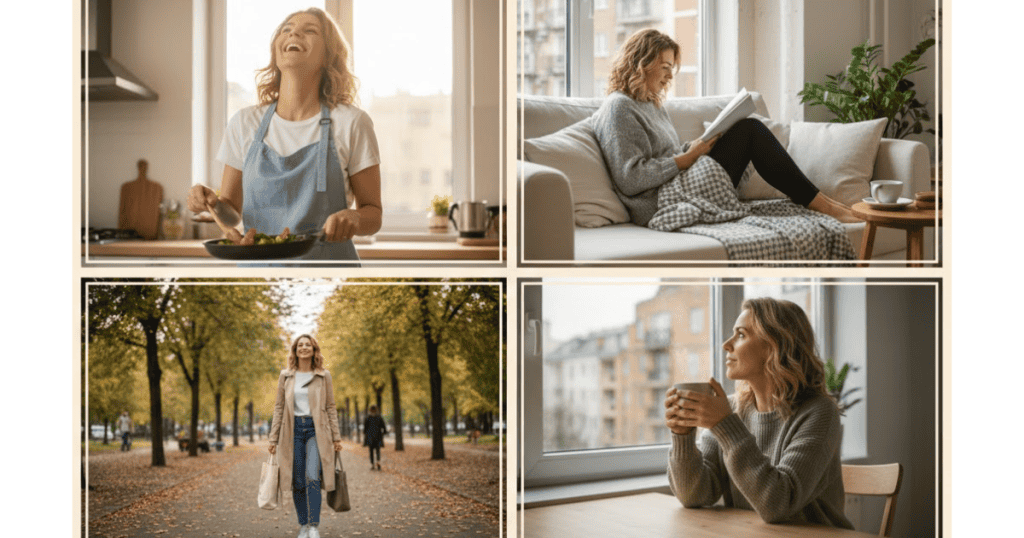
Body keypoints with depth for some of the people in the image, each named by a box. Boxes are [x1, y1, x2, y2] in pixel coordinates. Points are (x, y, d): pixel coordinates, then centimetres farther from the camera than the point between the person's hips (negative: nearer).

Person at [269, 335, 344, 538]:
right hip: (293, 430, 2)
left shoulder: (323, 376, 7)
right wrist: (273, 439, 6)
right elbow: (279, 407, 10)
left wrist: (336, 437, 3)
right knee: (298, 482, 1)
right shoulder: (286, 376, 9)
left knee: (313, 477, -17)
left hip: (316, 430, -2)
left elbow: (330, 407, 8)